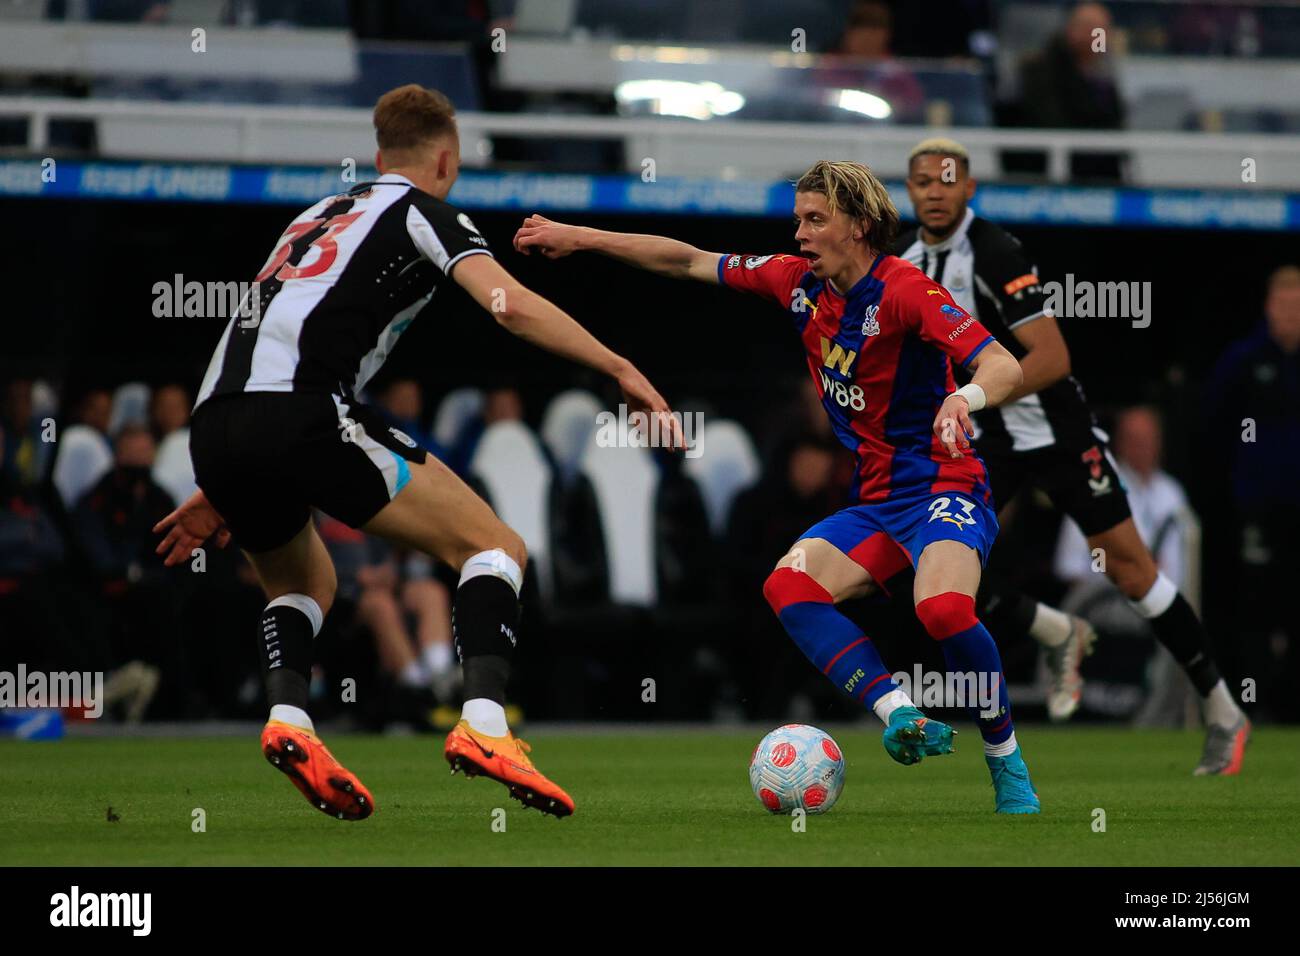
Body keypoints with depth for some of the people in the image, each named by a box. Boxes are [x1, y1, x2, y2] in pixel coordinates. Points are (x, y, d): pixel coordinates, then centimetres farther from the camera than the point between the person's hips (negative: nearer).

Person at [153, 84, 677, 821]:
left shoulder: (322, 215, 34)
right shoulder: (425, 213, 13)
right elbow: (510, 304, -5)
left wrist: (221, 493, 38)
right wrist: (619, 369, 1)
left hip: (212, 425, 7)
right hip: (300, 413, -7)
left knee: (304, 583, 32)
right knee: (494, 546, 1)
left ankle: (288, 716, 4)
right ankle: (483, 724, -20)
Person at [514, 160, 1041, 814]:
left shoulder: (904, 291, -16)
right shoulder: (798, 282, 5)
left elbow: (1004, 367, -25)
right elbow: (690, 263, 15)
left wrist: (965, 399, -47)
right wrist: (579, 238, 15)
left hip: (942, 488, -7)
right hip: (873, 502, 7)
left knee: (943, 608, -34)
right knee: (788, 585, -19)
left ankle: (1009, 768, -17)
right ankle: (900, 714, -30)